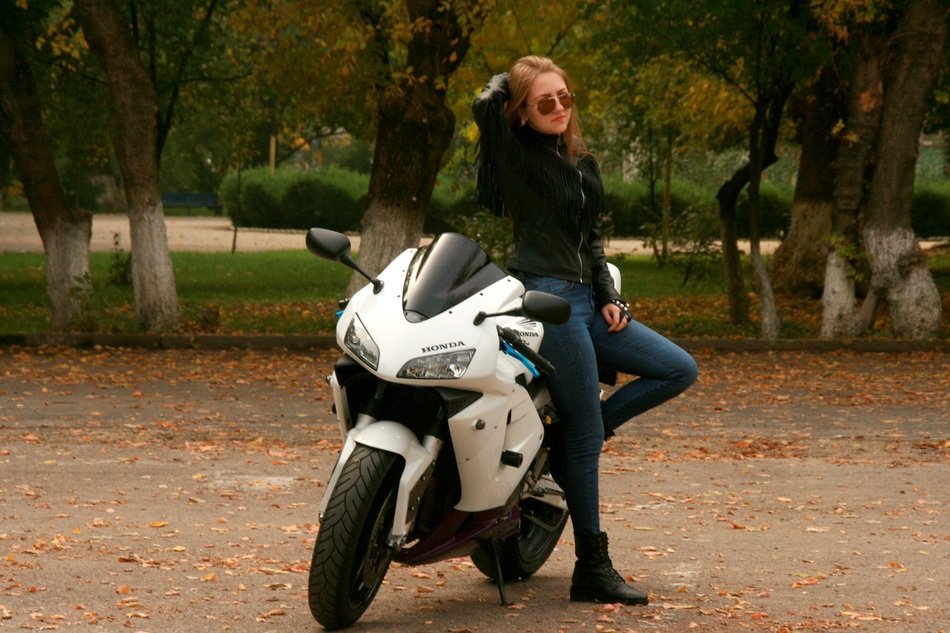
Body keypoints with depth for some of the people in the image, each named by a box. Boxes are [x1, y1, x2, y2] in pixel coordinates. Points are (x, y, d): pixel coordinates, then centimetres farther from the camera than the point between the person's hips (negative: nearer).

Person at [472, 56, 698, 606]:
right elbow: (485, 104, -22)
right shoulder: (515, 152, -5)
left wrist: (609, 297, 8)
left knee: (680, 370, 6)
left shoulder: (584, 162, 16)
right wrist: (510, 81, 0)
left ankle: (572, 435, 5)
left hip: (586, 299, 8)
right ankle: (593, 570, -3)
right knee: (588, 435, -9)